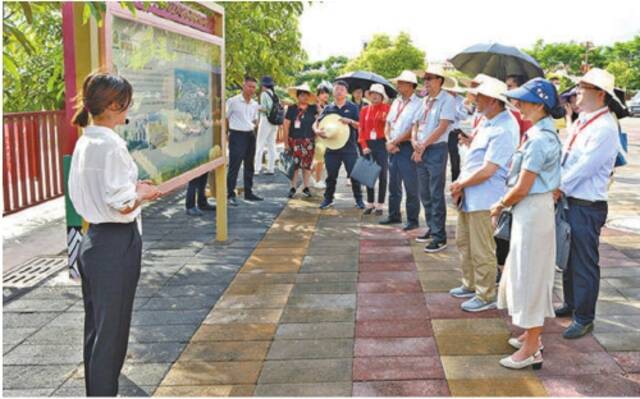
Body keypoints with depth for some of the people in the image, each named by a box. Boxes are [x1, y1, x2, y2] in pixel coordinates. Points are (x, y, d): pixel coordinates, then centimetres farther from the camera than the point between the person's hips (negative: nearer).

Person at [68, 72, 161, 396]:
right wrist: (142, 192, -4)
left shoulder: (84, 142, 8)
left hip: (92, 241, 9)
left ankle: (95, 391, 32)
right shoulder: (111, 145, -19)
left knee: (96, 329, 19)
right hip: (116, 245, -9)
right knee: (112, 332, 4)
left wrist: (132, 188, 12)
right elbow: (122, 206, -22)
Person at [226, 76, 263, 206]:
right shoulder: (233, 101, -8)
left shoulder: (254, 104, 10)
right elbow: (225, 118, -4)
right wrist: (226, 133, -3)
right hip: (237, 135, -7)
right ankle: (230, 195, -5)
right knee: (234, 166, -9)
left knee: (249, 166, 13)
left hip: (250, 135, 7)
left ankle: (248, 192, 23)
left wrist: (252, 127, 12)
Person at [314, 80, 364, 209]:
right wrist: (317, 131, -12)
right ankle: (328, 199, 20)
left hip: (349, 147, -2)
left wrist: (350, 121, -19)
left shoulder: (352, 107, 3)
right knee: (331, 175, 8)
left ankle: (359, 199, 11)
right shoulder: (328, 108, 8)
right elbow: (316, 123, 10)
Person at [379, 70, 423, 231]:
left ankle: (412, 220, 6)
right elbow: (388, 124, 15)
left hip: (407, 147, -7)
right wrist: (389, 142, -2)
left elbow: (413, 130, -16)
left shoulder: (417, 104, -10)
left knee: (410, 186, -2)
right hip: (393, 148, 8)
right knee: (394, 185, 15)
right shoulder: (396, 102, 14)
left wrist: (395, 142, -11)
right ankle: (394, 215, 26)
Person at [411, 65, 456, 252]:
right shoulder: (424, 101, 16)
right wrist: (414, 142, -4)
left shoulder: (447, 100, -6)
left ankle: (440, 236, -2)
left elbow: (442, 127, -14)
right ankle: (432, 229, 24)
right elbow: (416, 124, 15)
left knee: (436, 194, -7)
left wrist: (423, 146, -11)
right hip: (421, 151, 7)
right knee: (425, 194, 12)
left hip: (437, 149, -7)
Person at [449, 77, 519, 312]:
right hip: (468, 195, 10)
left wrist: (460, 184, -9)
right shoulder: (488, 122, 10)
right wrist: (460, 186, 5)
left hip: (484, 198, -10)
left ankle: (486, 296, 15)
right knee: (464, 242, 21)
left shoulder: (503, 130, -21)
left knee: (481, 250, 0)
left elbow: (486, 171, -23)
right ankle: (470, 285, 37)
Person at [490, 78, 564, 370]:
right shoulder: (545, 134, 9)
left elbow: (522, 188, -21)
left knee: (529, 275, -1)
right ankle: (532, 334, 34)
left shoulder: (539, 140, -22)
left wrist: (501, 205, -4)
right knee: (528, 273, 19)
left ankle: (531, 349, 11)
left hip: (531, 211, -10)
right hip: (534, 207, 10)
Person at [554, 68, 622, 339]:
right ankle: (571, 304, 38)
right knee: (568, 256, 21)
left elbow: (585, 167, -22)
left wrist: (560, 188, -12)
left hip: (587, 206, -9)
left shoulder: (604, 128, -19)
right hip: (568, 200, 9)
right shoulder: (582, 121, 10)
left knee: (583, 262, 2)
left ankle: (584, 317, 15)